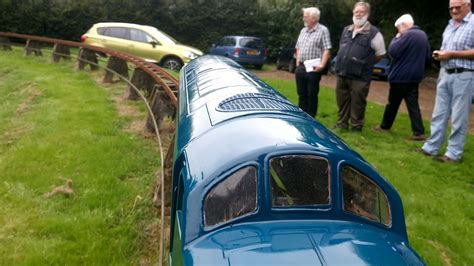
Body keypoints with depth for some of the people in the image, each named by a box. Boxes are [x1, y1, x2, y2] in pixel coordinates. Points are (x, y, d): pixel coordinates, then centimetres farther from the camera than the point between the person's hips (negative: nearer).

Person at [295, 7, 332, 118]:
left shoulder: (323, 30, -5)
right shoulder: (303, 31, 16)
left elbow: (326, 50, -11)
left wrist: (322, 65, -21)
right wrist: (297, 63, 9)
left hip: (313, 69, -6)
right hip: (300, 68, 6)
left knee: (312, 95, 2)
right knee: (301, 94, 12)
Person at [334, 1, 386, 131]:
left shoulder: (373, 33, -5)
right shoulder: (346, 30, 13)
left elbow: (380, 54, 1)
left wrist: (366, 64, 7)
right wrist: (342, 64, 15)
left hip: (359, 77, -5)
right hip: (342, 75, 6)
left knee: (357, 104, 3)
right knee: (342, 102, 15)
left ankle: (356, 128, 16)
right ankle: (342, 124, 30)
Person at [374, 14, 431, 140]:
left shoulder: (407, 35, -17)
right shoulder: (423, 35, 12)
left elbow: (393, 51, -20)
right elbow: (428, 56, 19)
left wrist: (396, 38, -7)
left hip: (401, 76, -8)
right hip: (415, 76, 8)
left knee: (393, 102, 7)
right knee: (412, 103, 6)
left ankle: (385, 126, 21)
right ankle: (419, 132, 1)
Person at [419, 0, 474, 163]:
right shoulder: (450, 24, 16)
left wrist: (452, 54, -17)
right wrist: (440, 54, 3)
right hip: (445, 74, 7)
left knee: (458, 118, -1)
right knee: (439, 114, 10)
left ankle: (454, 154, 8)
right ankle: (431, 147, 17)